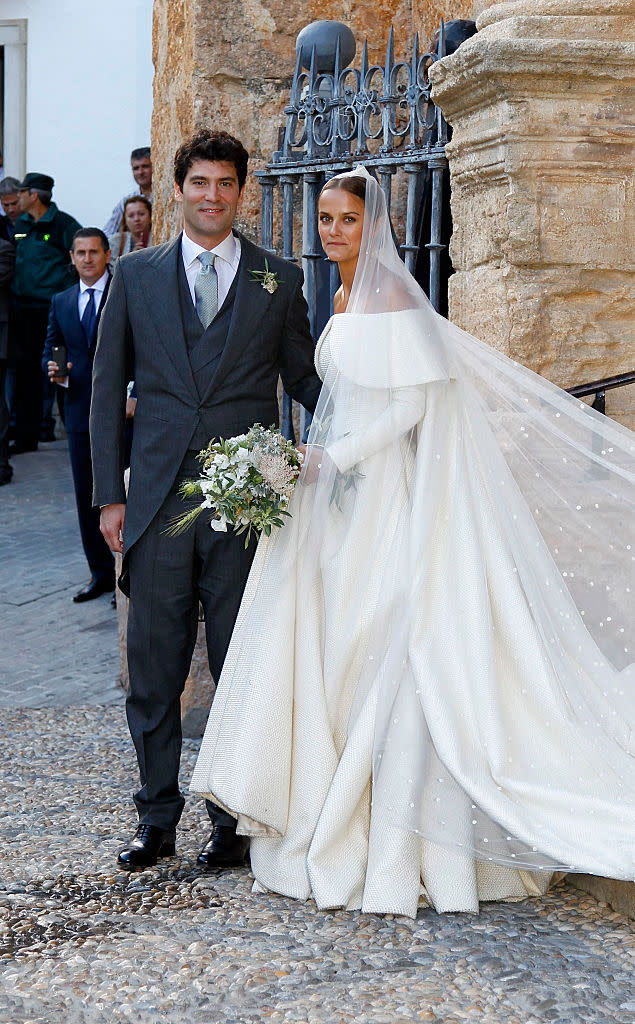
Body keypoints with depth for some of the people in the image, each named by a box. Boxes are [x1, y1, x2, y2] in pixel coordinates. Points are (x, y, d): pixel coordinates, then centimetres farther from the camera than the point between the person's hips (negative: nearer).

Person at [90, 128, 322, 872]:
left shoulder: (279, 279, 7)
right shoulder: (135, 275, 9)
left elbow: (303, 379, 11)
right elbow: (107, 387, 9)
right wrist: (110, 494, 3)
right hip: (158, 502, 1)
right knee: (153, 670, 6)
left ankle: (234, 819, 17)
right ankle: (156, 818, 20)